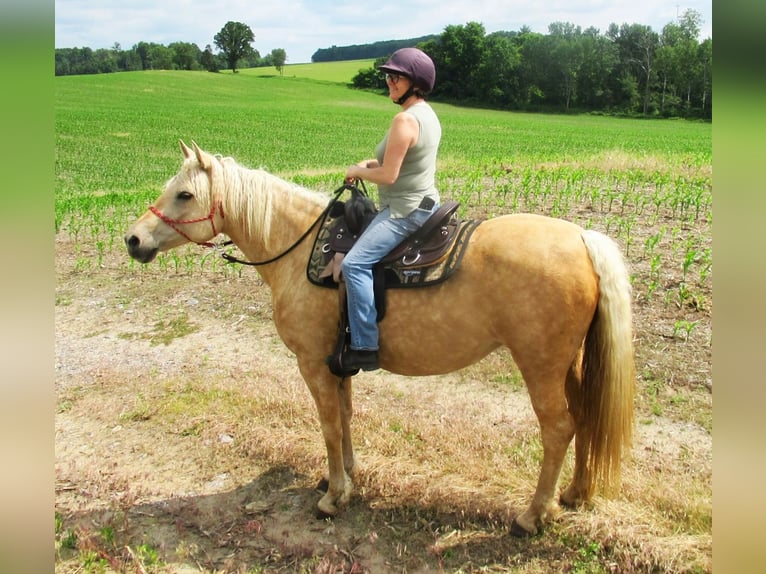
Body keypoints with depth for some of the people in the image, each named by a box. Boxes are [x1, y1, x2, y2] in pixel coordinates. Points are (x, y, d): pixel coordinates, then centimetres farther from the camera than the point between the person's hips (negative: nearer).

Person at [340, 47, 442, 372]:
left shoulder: (405, 120, -20)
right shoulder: (427, 114, 11)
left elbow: (388, 175, -21)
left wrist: (358, 171, -3)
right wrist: (373, 163, 9)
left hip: (405, 211, -11)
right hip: (424, 203, 11)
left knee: (354, 264, -21)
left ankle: (366, 347, -20)